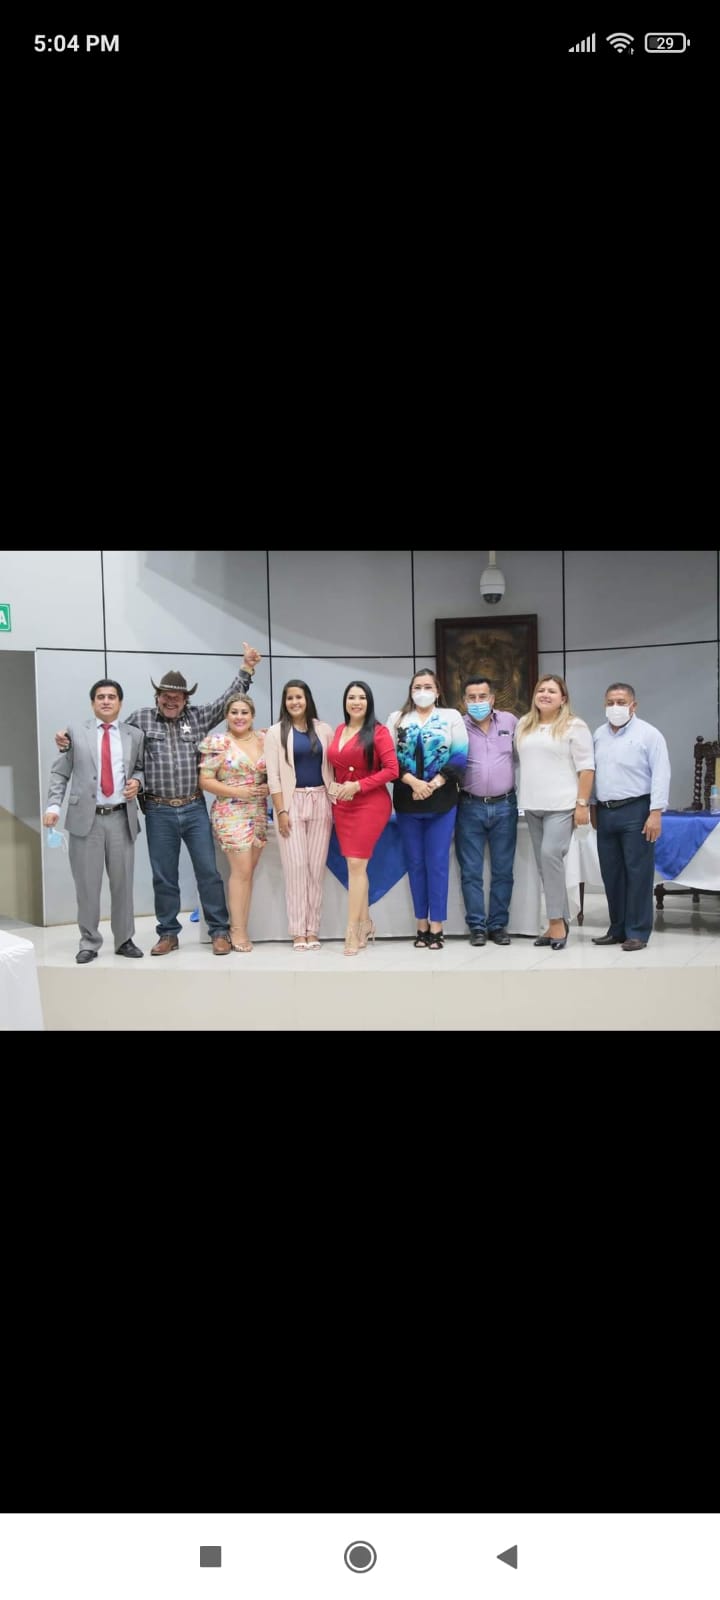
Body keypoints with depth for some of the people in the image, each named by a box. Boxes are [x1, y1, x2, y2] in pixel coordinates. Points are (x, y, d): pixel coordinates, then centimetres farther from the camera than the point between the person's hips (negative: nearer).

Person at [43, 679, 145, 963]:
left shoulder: (135, 735, 9)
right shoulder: (75, 734, 5)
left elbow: (141, 767, 17)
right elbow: (59, 773, 4)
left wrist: (137, 781, -5)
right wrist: (54, 805, -8)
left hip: (121, 818, 1)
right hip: (85, 817, -1)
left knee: (122, 882, 7)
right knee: (87, 883, 3)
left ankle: (124, 940, 19)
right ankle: (89, 943, 14)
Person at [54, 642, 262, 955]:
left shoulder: (199, 716, 6)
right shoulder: (141, 718, 3)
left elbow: (228, 699, 9)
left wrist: (246, 668, 3)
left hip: (194, 809, 0)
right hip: (159, 812, 0)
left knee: (208, 871, 2)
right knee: (164, 876, 7)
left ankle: (219, 931, 11)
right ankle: (168, 934, 19)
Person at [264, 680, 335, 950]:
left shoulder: (324, 730, 9)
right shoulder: (276, 732, 3)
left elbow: (332, 768, 9)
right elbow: (273, 776, -2)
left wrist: (334, 803, 2)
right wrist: (281, 810, -9)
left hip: (320, 801, 2)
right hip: (292, 802, -2)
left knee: (317, 866, 1)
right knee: (295, 866, -5)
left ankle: (312, 929, 6)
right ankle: (298, 931, 0)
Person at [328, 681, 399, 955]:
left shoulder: (378, 731, -8)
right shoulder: (338, 731, 10)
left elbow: (392, 770, -13)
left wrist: (358, 785, -17)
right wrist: (334, 787, 3)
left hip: (370, 804, -6)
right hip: (342, 806, 6)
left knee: (356, 864, -9)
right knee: (355, 865, 10)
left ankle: (352, 931, -4)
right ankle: (365, 923, 22)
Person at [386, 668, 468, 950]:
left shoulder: (451, 716, 5)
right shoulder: (396, 718, 9)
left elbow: (460, 757, -3)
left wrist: (434, 784, -14)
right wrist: (413, 781, -14)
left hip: (442, 800, -2)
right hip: (407, 801, 2)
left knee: (438, 862, 0)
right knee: (415, 862, 6)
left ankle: (436, 926, 6)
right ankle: (422, 924, 14)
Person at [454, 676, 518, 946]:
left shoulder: (510, 721, 5)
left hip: (505, 806, 2)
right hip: (470, 807, -1)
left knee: (502, 870, 7)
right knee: (471, 871, 2)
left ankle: (498, 924, 16)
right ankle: (477, 925, 11)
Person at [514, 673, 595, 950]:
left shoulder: (574, 726, -4)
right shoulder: (523, 725, 13)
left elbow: (586, 768, -8)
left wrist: (582, 804, -13)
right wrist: (523, 796, 13)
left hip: (562, 805, -6)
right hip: (532, 806, 6)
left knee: (551, 855, -17)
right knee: (543, 862, 7)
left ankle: (556, 920, -8)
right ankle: (559, 920, 15)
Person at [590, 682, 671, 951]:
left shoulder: (648, 734, -6)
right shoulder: (599, 735, 12)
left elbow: (661, 775, -11)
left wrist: (656, 813, -17)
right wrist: (592, 806, 16)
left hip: (635, 811, -6)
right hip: (605, 812, 6)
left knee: (637, 873, -2)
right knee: (611, 874, 10)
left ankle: (637, 932, 4)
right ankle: (617, 929, 21)